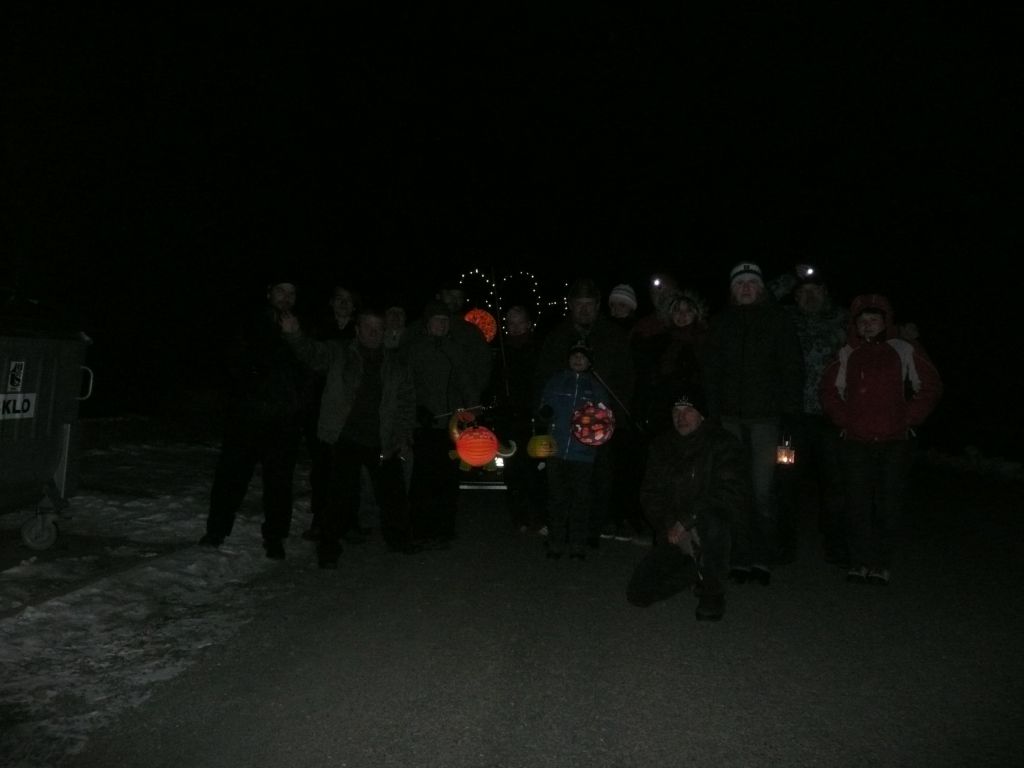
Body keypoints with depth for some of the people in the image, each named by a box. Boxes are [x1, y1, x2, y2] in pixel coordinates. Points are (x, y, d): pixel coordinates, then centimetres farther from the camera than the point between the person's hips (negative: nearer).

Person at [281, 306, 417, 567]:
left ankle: (399, 539, 33)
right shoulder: (338, 353, 3)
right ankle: (329, 549, 10)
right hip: (345, 438, -3)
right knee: (340, 494, -5)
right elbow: (311, 353, -14)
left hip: (382, 443, 3)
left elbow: (407, 404, 12)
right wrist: (294, 334, -34)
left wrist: (404, 438, 4)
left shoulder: (395, 365, 10)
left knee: (392, 491, 11)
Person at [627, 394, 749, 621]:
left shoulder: (723, 443, -9)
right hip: (675, 533, 5)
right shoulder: (662, 446, 5)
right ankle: (698, 572, 23)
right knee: (639, 593, -3)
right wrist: (669, 526, -13)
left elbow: (732, 493, -21)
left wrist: (686, 521, -26)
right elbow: (651, 494, 6)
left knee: (709, 522, -42)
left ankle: (713, 594, -15)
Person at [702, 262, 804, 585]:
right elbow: (711, 370, 11)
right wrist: (713, 410, 2)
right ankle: (742, 558, 10)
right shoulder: (721, 322, 12)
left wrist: (789, 409, -6)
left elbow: (792, 367, 3)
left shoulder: (778, 320, 6)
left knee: (762, 490, -3)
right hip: (731, 416, 2)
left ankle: (762, 558, 8)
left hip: (766, 415, -2)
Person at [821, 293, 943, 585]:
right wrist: (844, 421, 1)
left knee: (888, 504, 1)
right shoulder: (847, 354, 8)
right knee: (858, 504, 0)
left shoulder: (904, 351, 5)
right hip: (856, 442, 1)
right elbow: (829, 390, 12)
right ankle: (859, 561, 7)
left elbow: (930, 387, 6)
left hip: (895, 442, -1)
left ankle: (881, 564, 10)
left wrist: (908, 419, -2)